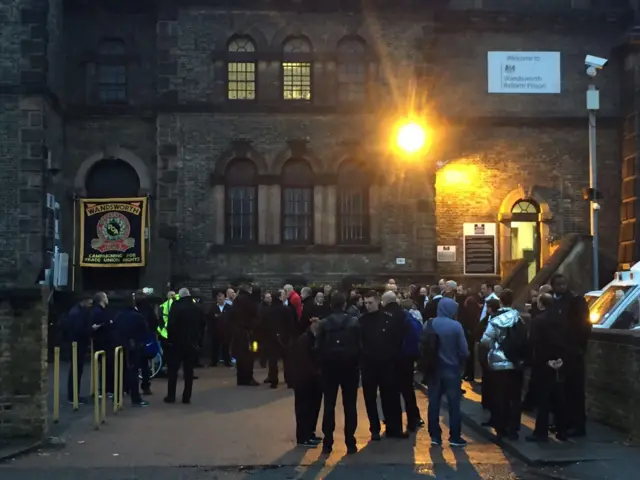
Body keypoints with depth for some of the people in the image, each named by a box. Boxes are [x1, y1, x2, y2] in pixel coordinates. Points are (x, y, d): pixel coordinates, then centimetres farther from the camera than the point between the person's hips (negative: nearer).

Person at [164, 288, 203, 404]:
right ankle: (187, 397, 5)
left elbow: (171, 325, -15)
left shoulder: (176, 307, -11)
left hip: (177, 342, -4)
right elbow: (201, 325, 12)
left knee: (173, 370, 6)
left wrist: (170, 338, -5)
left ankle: (171, 396, 5)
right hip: (192, 342, 4)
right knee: (189, 370, 6)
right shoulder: (197, 308, 6)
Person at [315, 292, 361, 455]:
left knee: (329, 405, 6)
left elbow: (319, 347, -4)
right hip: (349, 367, -1)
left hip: (329, 367, 1)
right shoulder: (353, 322, -6)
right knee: (350, 406, 5)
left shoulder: (323, 323, -5)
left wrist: (324, 363, 10)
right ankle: (350, 443, 4)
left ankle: (327, 444, 6)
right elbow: (359, 346, -7)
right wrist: (355, 361, 9)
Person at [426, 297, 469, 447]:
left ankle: (435, 436, 12)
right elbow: (464, 351, -11)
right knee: (454, 404, 6)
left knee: (434, 403, 9)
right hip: (451, 368, -3)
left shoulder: (429, 325, -2)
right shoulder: (456, 326, -13)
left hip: (433, 368, 4)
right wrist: (459, 363, 8)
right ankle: (455, 437, 9)